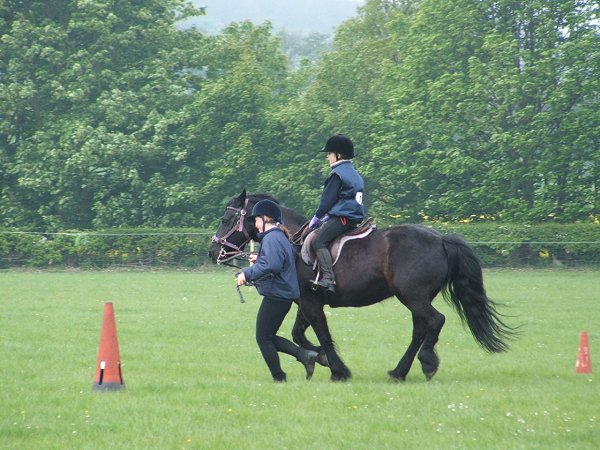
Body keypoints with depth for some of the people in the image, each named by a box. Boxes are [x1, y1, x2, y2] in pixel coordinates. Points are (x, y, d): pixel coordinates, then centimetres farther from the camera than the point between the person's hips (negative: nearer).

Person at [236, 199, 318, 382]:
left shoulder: (271, 238, -17)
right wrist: (260, 259, 21)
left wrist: (247, 274, -25)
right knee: (269, 337, 16)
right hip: (285, 294, 10)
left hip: (275, 295, -10)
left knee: (263, 339, 0)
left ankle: (279, 378, 4)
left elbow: (272, 265, -30)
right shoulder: (281, 237, 14)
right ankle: (304, 355, 5)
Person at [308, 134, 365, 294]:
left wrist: (317, 217, 1)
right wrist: (327, 216, 24)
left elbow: (327, 199, -10)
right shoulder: (354, 173, 20)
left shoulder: (337, 174, -10)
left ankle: (328, 279, -35)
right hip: (355, 218, 11)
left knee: (319, 241, -18)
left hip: (342, 217, -11)